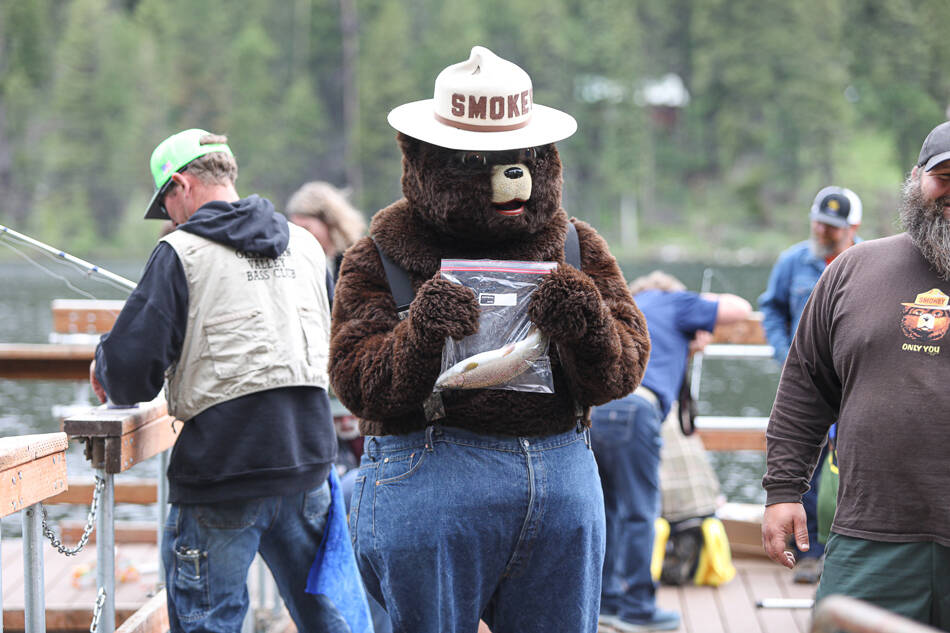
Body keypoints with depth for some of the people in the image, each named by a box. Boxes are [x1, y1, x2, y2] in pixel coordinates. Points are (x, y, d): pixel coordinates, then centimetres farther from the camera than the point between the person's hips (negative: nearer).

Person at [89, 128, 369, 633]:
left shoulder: (182, 252, -7)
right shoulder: (306, 245, 11)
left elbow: (131, 375, -12)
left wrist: (104, 369, 10)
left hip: (222, 477, -5)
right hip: (307, 466, 6)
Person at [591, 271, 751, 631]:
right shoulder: (674, 303, 17)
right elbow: (740, 309, 17)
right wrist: (709, 303, 38)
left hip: (588, 407, 6)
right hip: (631, 407, -6)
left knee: (607, 508, 15)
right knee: (639, 512, 0)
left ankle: (605, 599, 19)